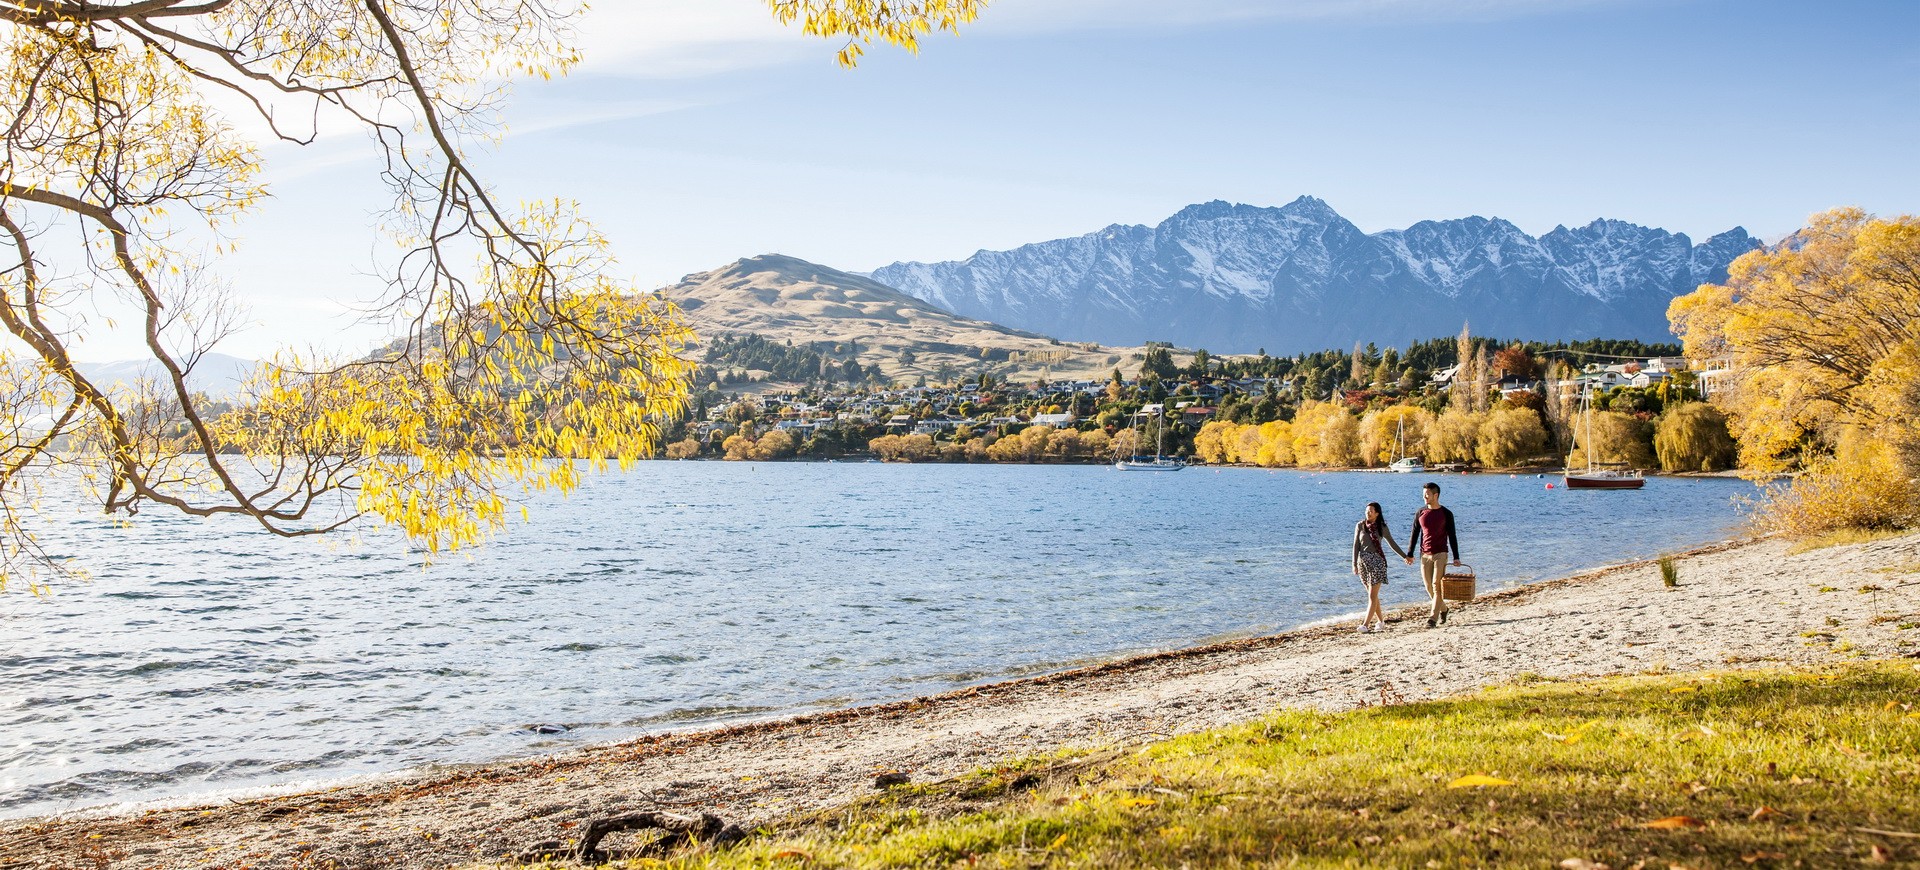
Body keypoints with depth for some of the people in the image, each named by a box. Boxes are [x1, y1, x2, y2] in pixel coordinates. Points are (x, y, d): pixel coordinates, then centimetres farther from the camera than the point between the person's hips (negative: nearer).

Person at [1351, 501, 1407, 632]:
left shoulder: (1382, 528, 2)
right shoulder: (1360, 526, 4)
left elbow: (1392, 543, 14)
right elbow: (1356, 545, 4)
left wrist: (1405, 556, 20)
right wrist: (1354, 564, 0)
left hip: (1377, 561, -2)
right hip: (1363, 561, 2)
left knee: (1372, 595, -9)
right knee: (1372, 594, 9)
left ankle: (1366, 624, -12)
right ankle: (1380, 620, 22)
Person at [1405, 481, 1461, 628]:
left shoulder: (1446, 514, -2)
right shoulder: (1420, 513, 7)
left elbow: (1452, 536, 2)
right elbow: (1414, 535, 10)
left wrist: (1456, 557, 0)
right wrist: (1409, 554, 4)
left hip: (1440, 554, -4)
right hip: (1424, 555, 4)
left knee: (1436, 586, -10)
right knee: (1429, 587, 7)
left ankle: (1433, 618, -11)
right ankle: (1443, 608, 30)